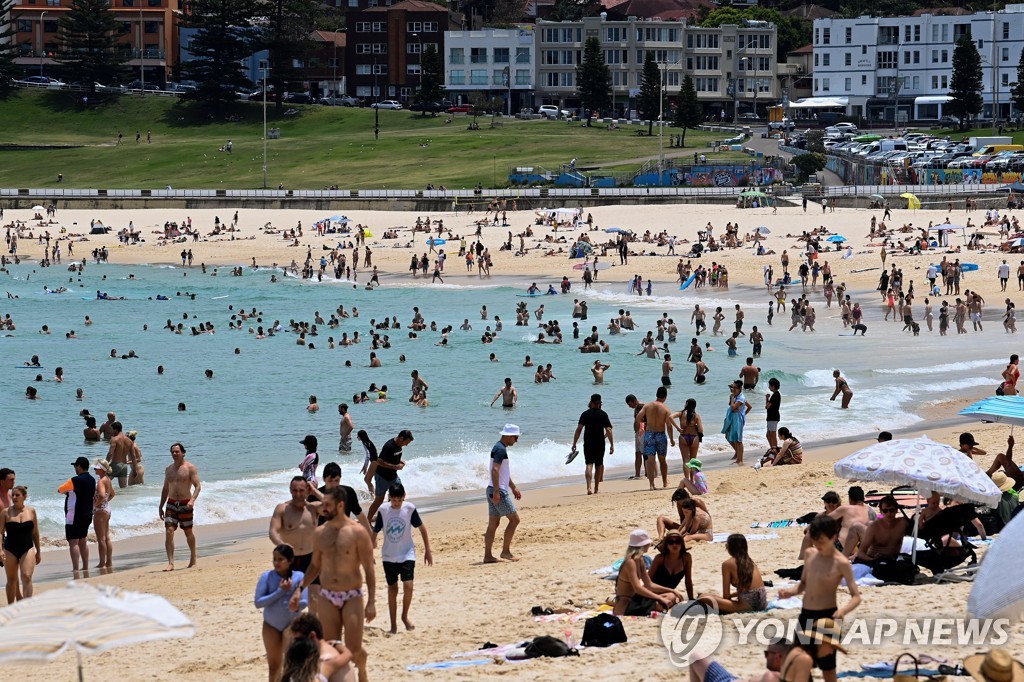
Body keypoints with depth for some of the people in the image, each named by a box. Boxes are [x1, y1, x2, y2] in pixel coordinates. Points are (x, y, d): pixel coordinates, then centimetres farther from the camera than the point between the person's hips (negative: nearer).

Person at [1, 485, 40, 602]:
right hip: (10, 550, 0)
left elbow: (35, 533, 11)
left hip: (27, 549, 0)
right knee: (12, 580, 9)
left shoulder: (31, 511, 3)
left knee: (26, 577, -14)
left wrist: (38, 552, 15)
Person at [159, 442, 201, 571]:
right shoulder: (169, 470, 11)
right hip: (171, 503, 4)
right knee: (169, 531, -11)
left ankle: (193, 559, 29)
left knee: (188, 532, 9)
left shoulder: (190, 468, -4)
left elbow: (198, 486, -10)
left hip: (185, 504, -4)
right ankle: (170, 563, -15)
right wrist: (161, 507, 17)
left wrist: (192, 500, -26)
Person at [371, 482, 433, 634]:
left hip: (407, 554, -1)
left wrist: (427, 550, 4)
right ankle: (393, 624, 16)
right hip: (389, 556, 1)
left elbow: (422, 528, 2)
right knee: (392, 589, 7)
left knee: (408, 586, -15)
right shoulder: (383, 511, -7)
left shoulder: (409, 508, -8)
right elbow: (375, 533, 1)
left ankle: (405, 616, 8)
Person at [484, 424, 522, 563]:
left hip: (495, 491, 10)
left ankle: (488, 556, 7)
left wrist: (513, 487, 31)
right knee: (514, 519, -4)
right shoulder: (501, 449, -15)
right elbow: (495, 470, -25)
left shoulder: (499, 448, 18)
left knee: (493, 524, 8)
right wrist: (497, 491, -28)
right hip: (499, 491, -10)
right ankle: (505, 551, -1)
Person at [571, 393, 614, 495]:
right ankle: (596, 489, 19)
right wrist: (612, 445, -6)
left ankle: (589, 487, -22)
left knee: (589, 465, -4)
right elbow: (608, 430, -8)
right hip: (600, 444, 0)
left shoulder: (585, 414, 0)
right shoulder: (603, 414, -2)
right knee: (599, 465, 13)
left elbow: (579, 429, -5)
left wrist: (574, 444, -1)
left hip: (588, 444, 0)